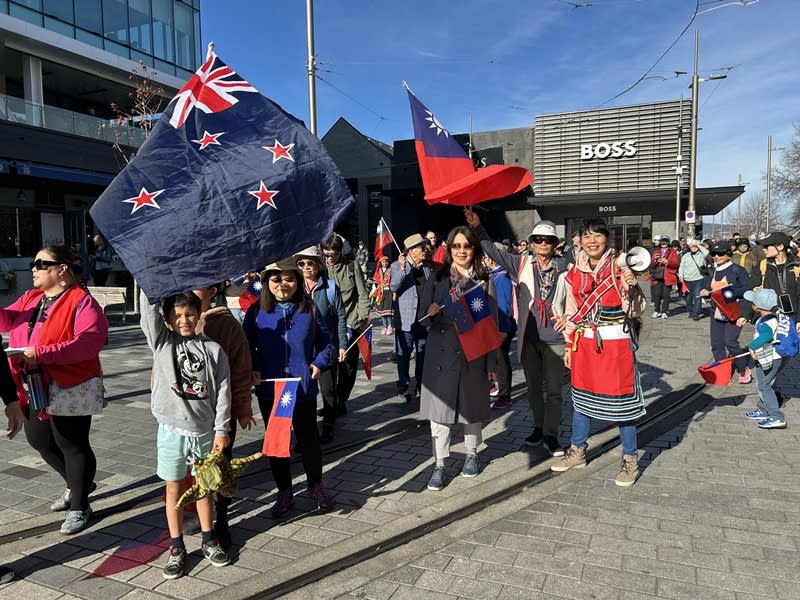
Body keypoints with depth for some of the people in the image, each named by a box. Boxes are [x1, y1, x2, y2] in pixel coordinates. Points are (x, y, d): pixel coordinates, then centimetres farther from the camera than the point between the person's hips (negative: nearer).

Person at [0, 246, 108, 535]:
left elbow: (88, 343, -27)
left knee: (72, 446, 3)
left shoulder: (82, 302, -16)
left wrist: (41, 353, -29)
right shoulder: (30, 298, 13)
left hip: (69, 390, -9)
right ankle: (77, 485, 42)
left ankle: (79, 507, 20)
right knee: (39, 440, 22)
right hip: (33, 389, 9)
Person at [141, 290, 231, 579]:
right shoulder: (162, 343, -1)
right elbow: (149, 308, -14)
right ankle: (176, 547, 26)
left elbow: (223, 391, -3)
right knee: (174, 488, 11)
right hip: (172, 430, 0)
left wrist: (221, 430, -5)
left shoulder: (213, 349, -2)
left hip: (205, 430, 0)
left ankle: (209, 540, 30)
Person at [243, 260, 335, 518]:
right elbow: (247, 347, 3)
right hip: (269, 390, 1)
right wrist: (252, 370, -12)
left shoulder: (309, 308, -3)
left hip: (304, 388, 0)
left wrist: (319, 363, -12)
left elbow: (324, 341, 3)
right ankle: (284, 491, 32)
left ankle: (315, 485, 35)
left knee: (308, 438, 13)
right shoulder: (257, 311, -2)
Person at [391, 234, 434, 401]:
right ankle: (403, 387, 15)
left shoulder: (427, 267, 11)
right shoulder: (397, 266, -5)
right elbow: (393, 287, -19)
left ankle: (422, 386, 25)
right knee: (404, 354, 3)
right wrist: (402, 269, -32)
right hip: (406, 319, -5)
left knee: (423, 354, 13)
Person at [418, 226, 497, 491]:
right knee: (440, 410, 3)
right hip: (441, 354, 0)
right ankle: (439, 464, 15)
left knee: (472, 407, 13)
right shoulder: (437, 279, 2)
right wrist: (431, 313, -21)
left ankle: (471, 454, 35)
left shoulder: (484, 281, 2)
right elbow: (421, 317, 4)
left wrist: (492, 363, -1)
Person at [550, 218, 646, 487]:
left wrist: (632, 288, -26)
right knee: (582, 397, 16)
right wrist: (569, 345, 12)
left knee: (620, 400, 3)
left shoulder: (620, 268, -9)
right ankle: (577, 452, 32)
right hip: (584, 343, 5)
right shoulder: (574, 272, 3)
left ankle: (630, 460, 20)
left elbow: (635, 311, -8)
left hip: (615, 343, -4)